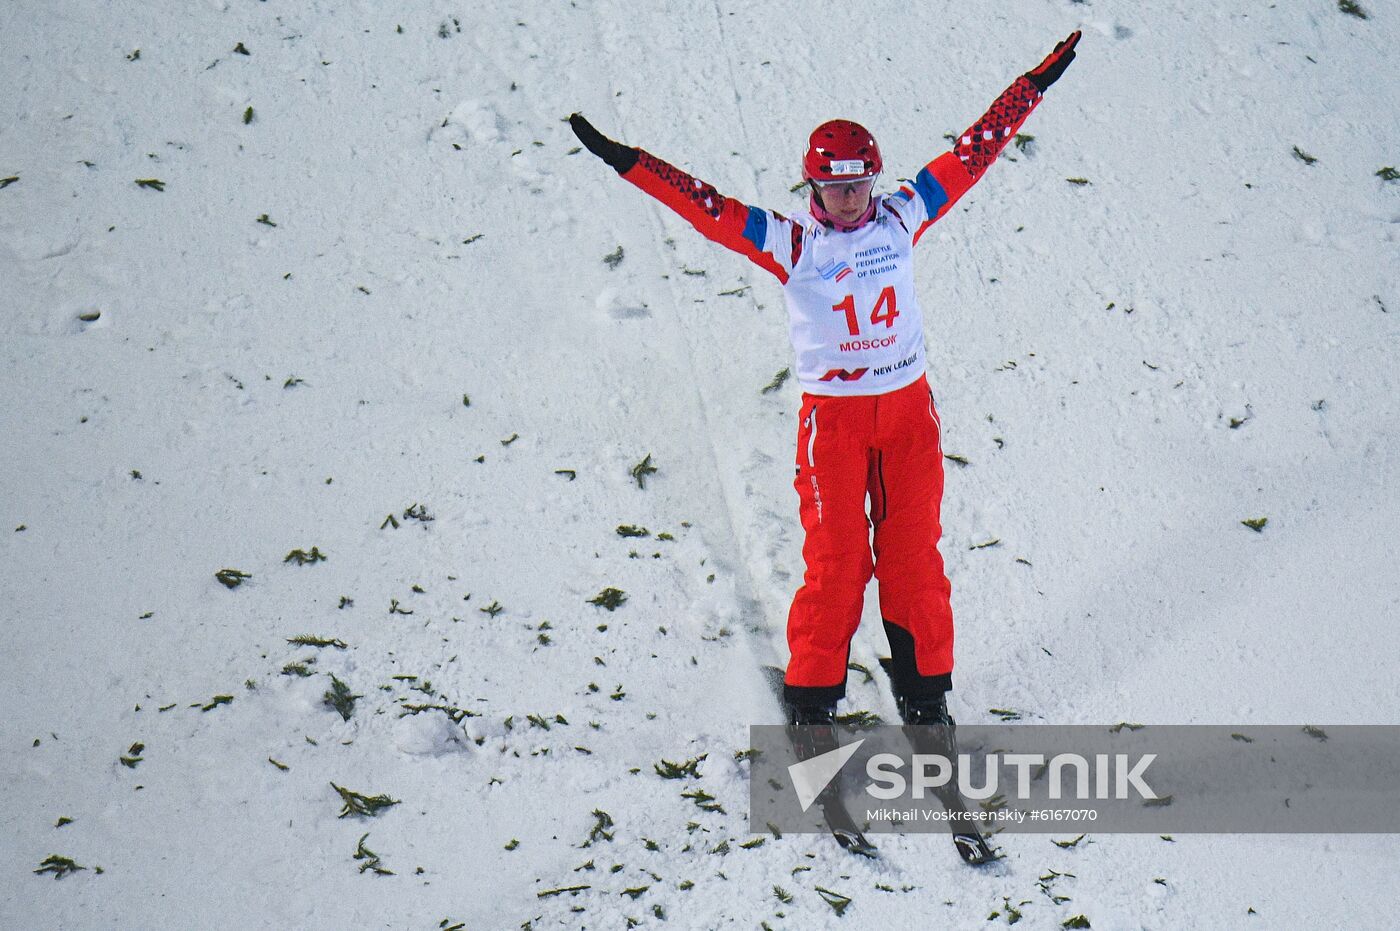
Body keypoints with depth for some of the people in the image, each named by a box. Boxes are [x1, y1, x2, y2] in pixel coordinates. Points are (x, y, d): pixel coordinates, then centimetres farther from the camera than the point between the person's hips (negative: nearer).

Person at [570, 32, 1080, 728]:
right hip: (832, 415, -3)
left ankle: (925, 691, 20)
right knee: (835, 560, -2)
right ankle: (812, 699, 10)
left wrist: (1036, 85, 9)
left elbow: (971, 155, 6)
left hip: (908, 407, 3)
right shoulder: (791, 243, -7)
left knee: (915, 553, 7)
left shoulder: (901, 219, 1)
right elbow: (710, 210, -15)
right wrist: (629, 163, -24)